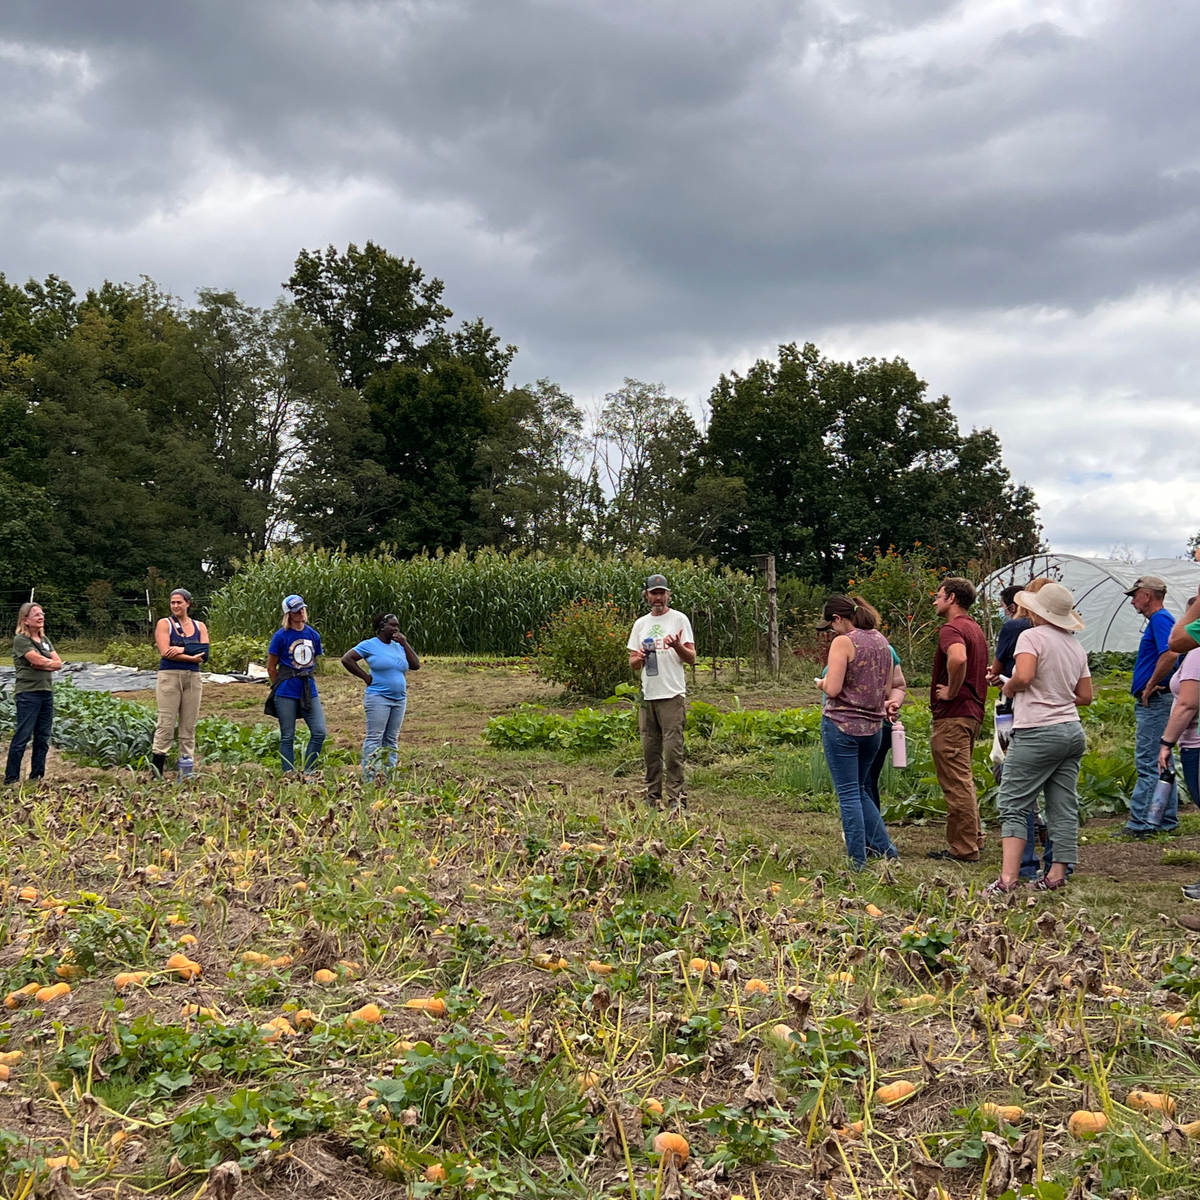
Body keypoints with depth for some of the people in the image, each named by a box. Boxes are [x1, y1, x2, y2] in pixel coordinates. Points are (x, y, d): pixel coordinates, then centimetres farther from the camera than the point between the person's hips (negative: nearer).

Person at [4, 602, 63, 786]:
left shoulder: (45, 640, 16)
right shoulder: (20, 640, -7)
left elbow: (58, 664, 6)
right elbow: (38, 660, -18)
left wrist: (42, 664, -10)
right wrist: (50, 661, 1)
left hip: (47, 692, 7)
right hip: (28, 693, -7)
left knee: (43, 737, 9)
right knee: (22, 736, -7)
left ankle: (37, 776, 17)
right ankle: (11, 778, -2)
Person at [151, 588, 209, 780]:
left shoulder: (199, 626, 13)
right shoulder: (164, 624, 4)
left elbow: (204, 653, -1)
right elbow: (165, 652, -10)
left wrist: (182, 649, -15)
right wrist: (192, 657, -12)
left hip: (193, 678, 4)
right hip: (169, 676, -3)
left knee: (189, 726, 4)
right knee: (166, 723, -8)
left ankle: (186, 773, 7)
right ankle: (156, 774, -7)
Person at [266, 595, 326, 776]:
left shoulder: (313, 635, 6)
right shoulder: (281, 636, -7)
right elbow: (271, 668, 1)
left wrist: (309, 683, 13)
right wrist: (281, 686, 6)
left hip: (309, 691, 4)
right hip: (287, 693, -4)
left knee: (319, 732, -3)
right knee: (287, 737, 3)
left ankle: (307, 772, 10)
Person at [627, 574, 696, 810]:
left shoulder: (679, 619, 1)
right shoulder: (640, 624, 14)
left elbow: (691, 658, -2)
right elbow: (632, 660, 17)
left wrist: (677, 646, -21)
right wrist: (639, 657, -6)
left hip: (672, 694, -5)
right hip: (647, 694, 5)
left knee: (673, 748, -8)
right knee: (650, 748, 8)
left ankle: (676, 797, -4)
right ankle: (652, 796, 16)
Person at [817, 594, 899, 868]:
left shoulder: (843, 642, -14)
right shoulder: (882, 642, 9)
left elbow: (832, 690, -19)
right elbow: (887, 691, 12)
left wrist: (822, 683, 1)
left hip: (842, 725, -7)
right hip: (873, 726, 7)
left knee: (849, 794, 1)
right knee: (859, 790, 21)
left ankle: (858, 861, 4)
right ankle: (885, 850, 19)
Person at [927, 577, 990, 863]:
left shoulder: (952, 629, -15)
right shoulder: (975, 629, 18)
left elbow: (958, 658, -37)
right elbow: (983, 670, 30)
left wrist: (951, 692, -23)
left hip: (952, 714, -10)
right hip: (972, 712, 10)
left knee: (956, 783, -5)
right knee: (962, 780, 20)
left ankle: (964, 849, -1)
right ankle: (974, 837, 26)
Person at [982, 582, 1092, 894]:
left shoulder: (1032, 636, -8)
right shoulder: (1076, 646, 13)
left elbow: (1023, 676, -23)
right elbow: (1085, 696, 15)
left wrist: (1008, 688, -4)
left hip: (1037, 732, -7)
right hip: (1073, 730, 8)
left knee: (1013, 805, -5)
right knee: (1064, 807, 9)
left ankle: (1008, 878, -12)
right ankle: (1057, 874, 12)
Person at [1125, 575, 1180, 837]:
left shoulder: (1160, 619, -13)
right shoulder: (1157, 620, 19)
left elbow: (1170, 654, -28)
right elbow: (1165, 655, 25)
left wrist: (1150, 687, -20)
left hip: (1154, 701, -11)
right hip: (1154, 701, 11)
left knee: (1148, 762, -9)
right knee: (1160, 762, 13)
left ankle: (1140, 823, -8)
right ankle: (1167, 820, 19)